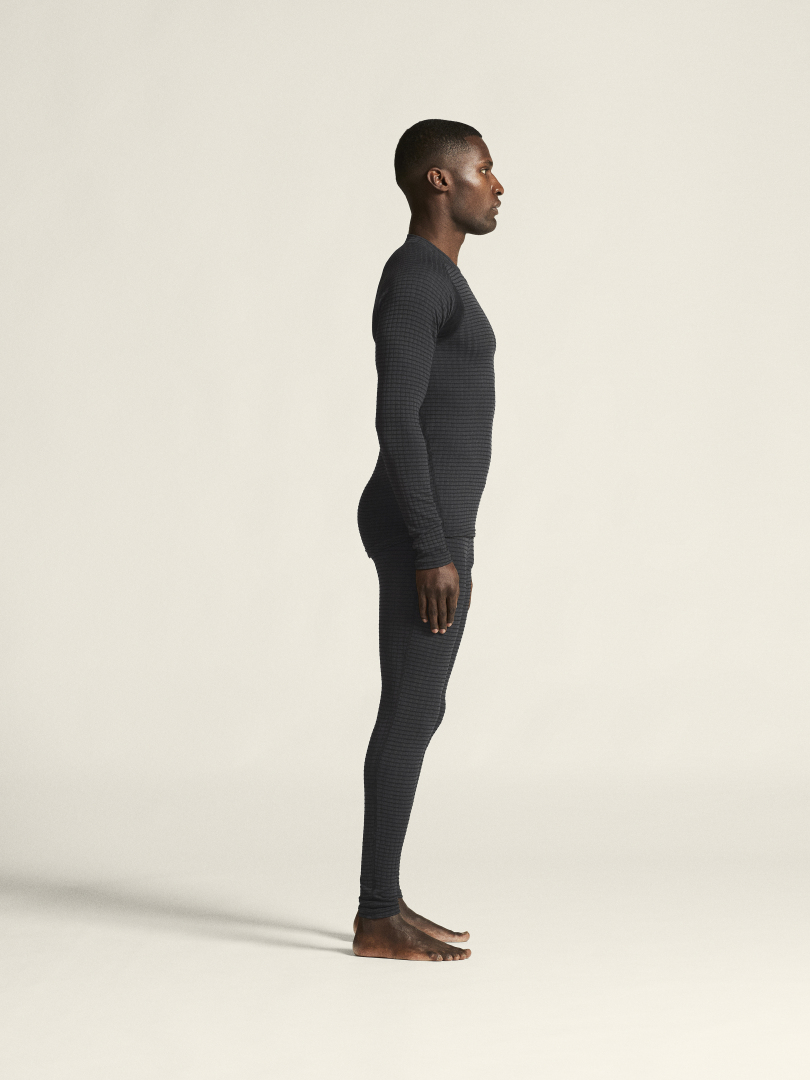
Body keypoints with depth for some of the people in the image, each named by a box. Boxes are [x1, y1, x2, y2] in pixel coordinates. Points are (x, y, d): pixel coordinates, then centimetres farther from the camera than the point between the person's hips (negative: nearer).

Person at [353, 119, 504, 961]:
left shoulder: (428, 282, 17)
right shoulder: (415, 279, -15)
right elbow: (395, 421, -21)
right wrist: (435, 552, -22)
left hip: (428, 527, 10)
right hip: (423, 530, -10)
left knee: (412, 712, 11)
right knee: (413, 716, -5)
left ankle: (381, 904, 17)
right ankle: (378, 919, 2)